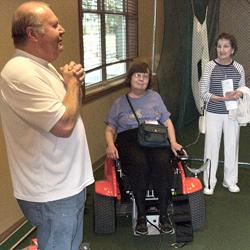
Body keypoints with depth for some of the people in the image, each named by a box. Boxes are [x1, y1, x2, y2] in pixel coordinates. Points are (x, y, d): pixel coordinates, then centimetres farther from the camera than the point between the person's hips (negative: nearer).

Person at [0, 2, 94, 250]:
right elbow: (64, 124, -26)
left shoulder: (43, 65, 9)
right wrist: (72, 83, -11)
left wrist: (74, 82, 0)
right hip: (51, 192, -9)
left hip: (69, 182, 9)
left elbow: (71, 108, 19)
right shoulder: (21, 73, -23)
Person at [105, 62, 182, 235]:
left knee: (162, 162, -33)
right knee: (139, 164, -35)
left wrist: (173, 142, 1)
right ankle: (141, 215, -22)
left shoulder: (154, 97, 21)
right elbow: (110, 130, 16)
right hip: (129, 140, -1)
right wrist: (111, 144, -6)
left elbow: (167, 122, 18)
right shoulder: (120, 103, 18)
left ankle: (164, 214, -22)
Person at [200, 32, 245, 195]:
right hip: (214, 114, -2)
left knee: (232, 146, 11)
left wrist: (238, 94, -14)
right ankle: (209, 182, 19)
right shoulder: (210, 67, -7)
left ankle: (230, 181, 29)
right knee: (212, 147, 4)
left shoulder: (239, 68, 0)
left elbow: (243, 90, 10)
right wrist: (222, 98, -22)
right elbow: (204, 93, -8)